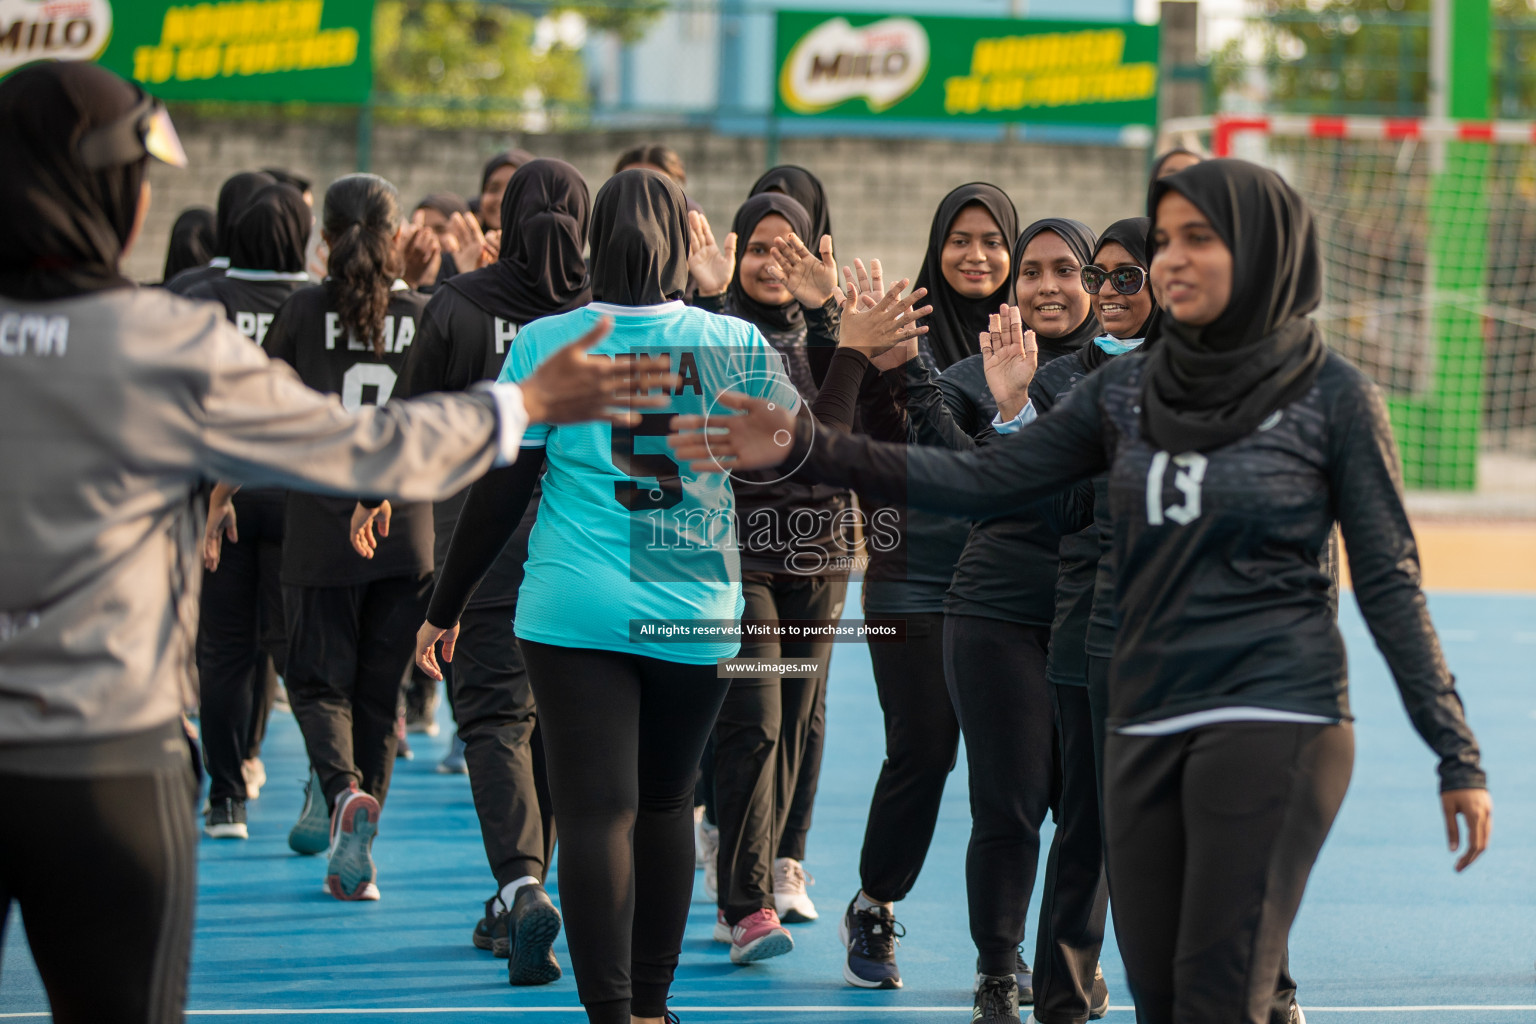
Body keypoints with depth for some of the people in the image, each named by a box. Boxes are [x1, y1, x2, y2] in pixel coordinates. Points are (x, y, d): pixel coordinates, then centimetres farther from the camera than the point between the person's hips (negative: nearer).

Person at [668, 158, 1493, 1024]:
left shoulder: (1332, 395, -3)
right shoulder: (1127, 391, 10)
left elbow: (1390, 583, -2)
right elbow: (986, 479, 6)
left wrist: (1458, 756, -4)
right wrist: (807, 450, -4)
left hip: (1275, 723, -5)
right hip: (1147, 727, 5)